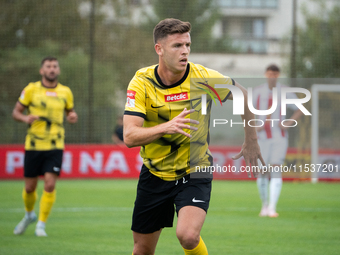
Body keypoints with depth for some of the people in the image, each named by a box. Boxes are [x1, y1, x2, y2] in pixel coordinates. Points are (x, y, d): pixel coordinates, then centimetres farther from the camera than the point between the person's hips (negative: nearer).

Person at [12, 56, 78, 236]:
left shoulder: (65, 92, 6)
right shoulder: (31, 90, 0)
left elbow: (70, 112, 20)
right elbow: (16, 112, 5)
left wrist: (72, 117, -4)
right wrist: (25, 118, -17)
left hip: (55, 147, 0)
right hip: (34, 145, 0)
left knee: (50, 185, -13)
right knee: (30, 187, 6)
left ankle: (41, 225, -1)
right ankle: (29, 215, 36)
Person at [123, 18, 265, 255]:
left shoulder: (204, 78, -14)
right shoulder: (141, 82, -14)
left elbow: (243, 95, 5)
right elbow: (129, 137, -23)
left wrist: (251, 142, 10)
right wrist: (167, 127, -39)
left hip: (195, 173, -2)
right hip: (155, 174, 2)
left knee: (188, 236, -26)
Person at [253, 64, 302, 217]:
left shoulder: (285, 92, -2)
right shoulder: (258, 92, 3)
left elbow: (299, 110, 7)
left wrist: (288, 123, -7)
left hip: (279, 137, -2)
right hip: (262, 137, 2)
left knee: (275, 169, -15)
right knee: (261, 172, 0)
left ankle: (272, 208, -18)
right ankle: (264, 205, 21)